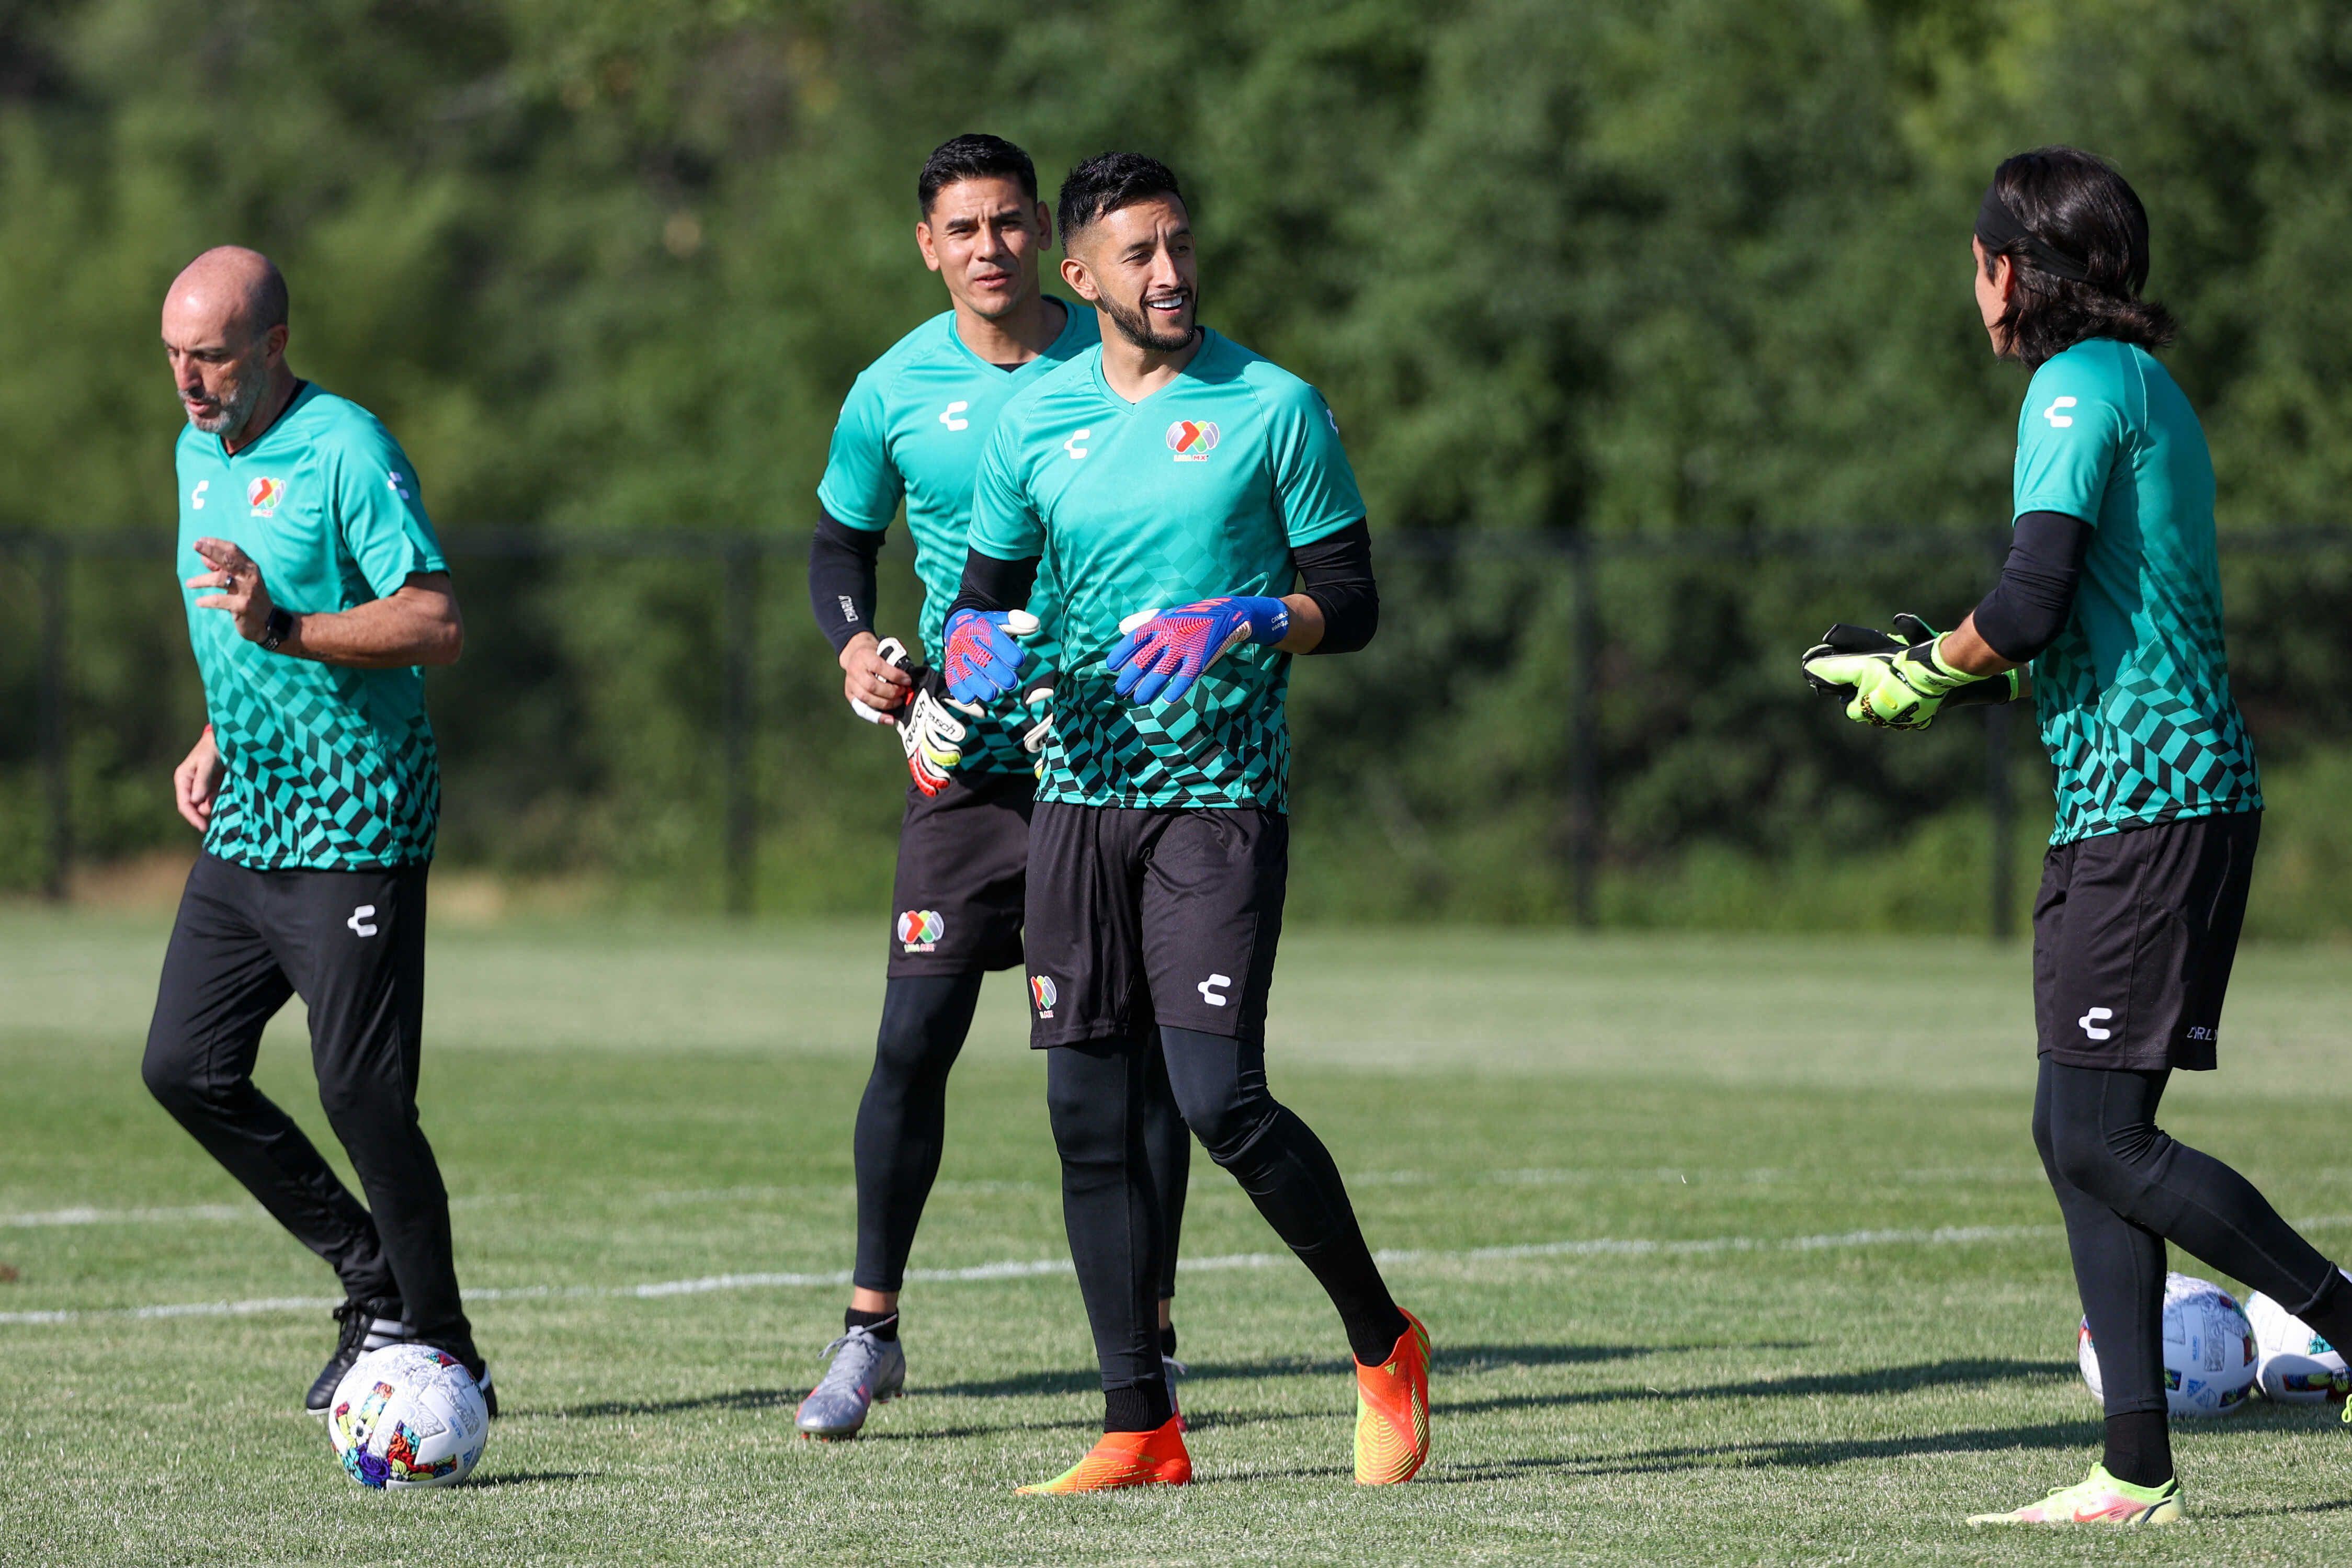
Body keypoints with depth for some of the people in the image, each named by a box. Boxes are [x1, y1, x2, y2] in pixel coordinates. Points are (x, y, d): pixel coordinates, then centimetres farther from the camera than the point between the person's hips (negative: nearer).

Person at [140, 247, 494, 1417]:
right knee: (185, 1067, 4)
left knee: (360, 1089, -11)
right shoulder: (199, 451, 12)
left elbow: (439, 627, -19)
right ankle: (376, 1283, 17)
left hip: (356, 828, -9)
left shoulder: (346, 451, -14)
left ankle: (444, 1355, 1)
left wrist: (284, 629, -28)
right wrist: (217, 740, 16)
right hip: (245, 826, 9)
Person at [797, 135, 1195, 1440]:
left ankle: (1148, 1340, 9)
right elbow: (841, 540, 15)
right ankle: (870, 1330, 6)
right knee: (914, 1037, -6)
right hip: (967, 753, 1)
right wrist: (856, 647, -4)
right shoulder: (894, 392, 0)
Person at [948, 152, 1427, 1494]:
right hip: (1077, 791, 4)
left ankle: (1384, 1345, 5)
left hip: (1220, 793, -4)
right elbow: (985, 589, 17)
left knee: (1220, 1095, -15)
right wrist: (979, 644, -5)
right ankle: (1140, 1426, 8)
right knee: (1091, 1113, 1)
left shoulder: (1274, 408, -2)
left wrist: (1248, 621, -18)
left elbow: (1353, 602, 0)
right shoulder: (1033, 423, 9)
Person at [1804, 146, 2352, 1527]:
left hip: (2146, 800, -10)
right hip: (2179, 789, 10)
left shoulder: (2083, 386, -10)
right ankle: (2140, 1472, 7)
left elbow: (2030, 605, -19)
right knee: (2079, 1132, 8)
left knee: (2100, 1140, -10)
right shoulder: (2146, 384, 20)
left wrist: (1926, 677, -1)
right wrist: (1952, 673, 20)